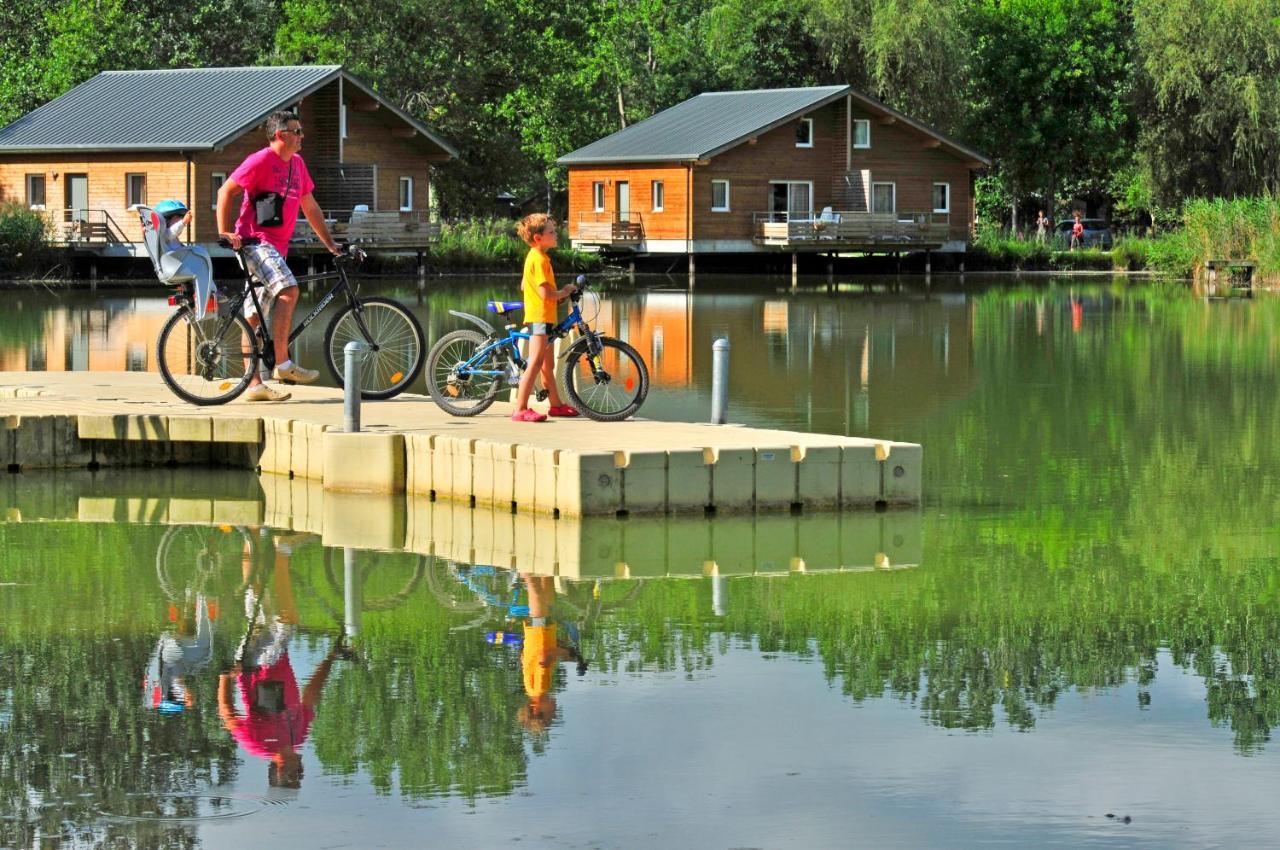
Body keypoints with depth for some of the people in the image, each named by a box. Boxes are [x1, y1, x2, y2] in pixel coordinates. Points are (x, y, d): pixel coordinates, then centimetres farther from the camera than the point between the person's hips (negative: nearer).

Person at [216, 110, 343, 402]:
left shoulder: (297, 164, 15)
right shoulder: (261, 161, -10)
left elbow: (310, 208, 22)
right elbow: (226, 192, -10)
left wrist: (330, 244, 18)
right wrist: (225, 233, -16)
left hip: (277, 245, 8)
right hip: (254, 241, -8)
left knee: (255, 317, 8)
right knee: (288, 290, -26)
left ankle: (254, 384, 7)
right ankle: (283, 364, -23)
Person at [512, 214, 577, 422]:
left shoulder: (533, 256, 14)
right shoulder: (540, 259, -17)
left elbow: (524, 286, 23)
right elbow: (546, 294, -22)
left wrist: (557, 295, 22)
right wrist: (564, 292, -4)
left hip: (537, 316, 11)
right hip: (540, 317, -11)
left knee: (548, 365, 18)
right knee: (535, 364, -13)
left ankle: (556, 405, 28)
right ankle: (520, 410, -15)